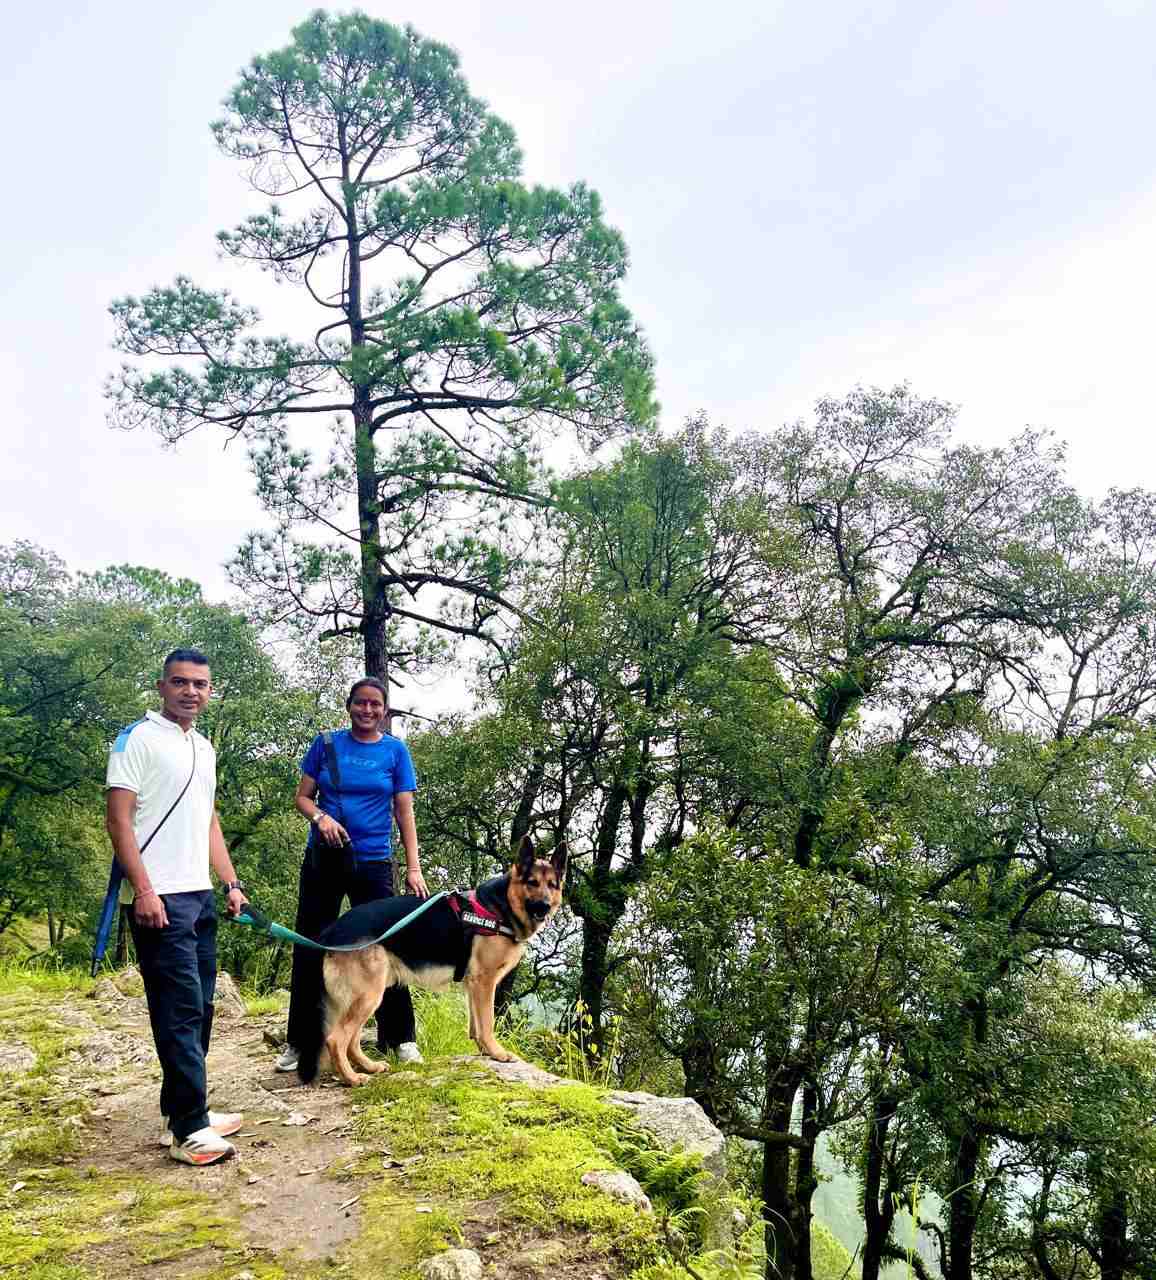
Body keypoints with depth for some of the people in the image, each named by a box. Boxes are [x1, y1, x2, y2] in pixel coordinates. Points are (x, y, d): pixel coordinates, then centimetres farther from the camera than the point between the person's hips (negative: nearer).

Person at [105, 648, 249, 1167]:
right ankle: (188, 1131, -2)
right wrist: (143, 890, -18)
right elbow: (118, 819, -12)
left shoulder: (204, 748, 17)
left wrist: (231, 883, 16)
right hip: (160, 899, -8)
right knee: (181, 1011, -8)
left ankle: (181, 1111, 24)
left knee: (199, 1009, 12)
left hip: (200, 896, 8)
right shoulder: (138, 738, -7)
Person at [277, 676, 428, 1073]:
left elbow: (404, 812, -1)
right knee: (309, 950, 7)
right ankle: (298, 1042, 20)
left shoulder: (395, 751, 1)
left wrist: (413, 868, -7)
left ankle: (402, 1038, 15)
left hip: (373, 862, -1)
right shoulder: (325, 743, 3)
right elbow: (302, 797, 6)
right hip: (323, 859, 2)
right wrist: (320, 817, -16)